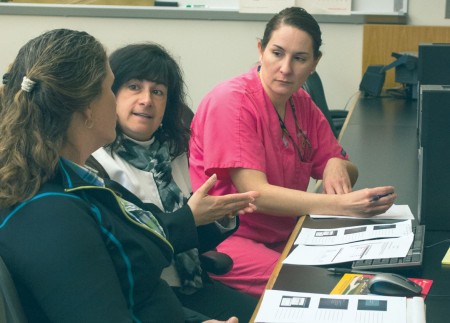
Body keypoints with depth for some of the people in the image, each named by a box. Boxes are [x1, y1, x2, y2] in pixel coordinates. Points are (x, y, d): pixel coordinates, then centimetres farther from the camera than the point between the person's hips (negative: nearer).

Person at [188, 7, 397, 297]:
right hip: (225, 239, -7)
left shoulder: (303, 104, 7)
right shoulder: (231, 101, -15)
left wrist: (337, 165, -15)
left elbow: (347, 174, 12)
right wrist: (343, 205, -33)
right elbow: (254, 193, -24)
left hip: (285, 234, 7)